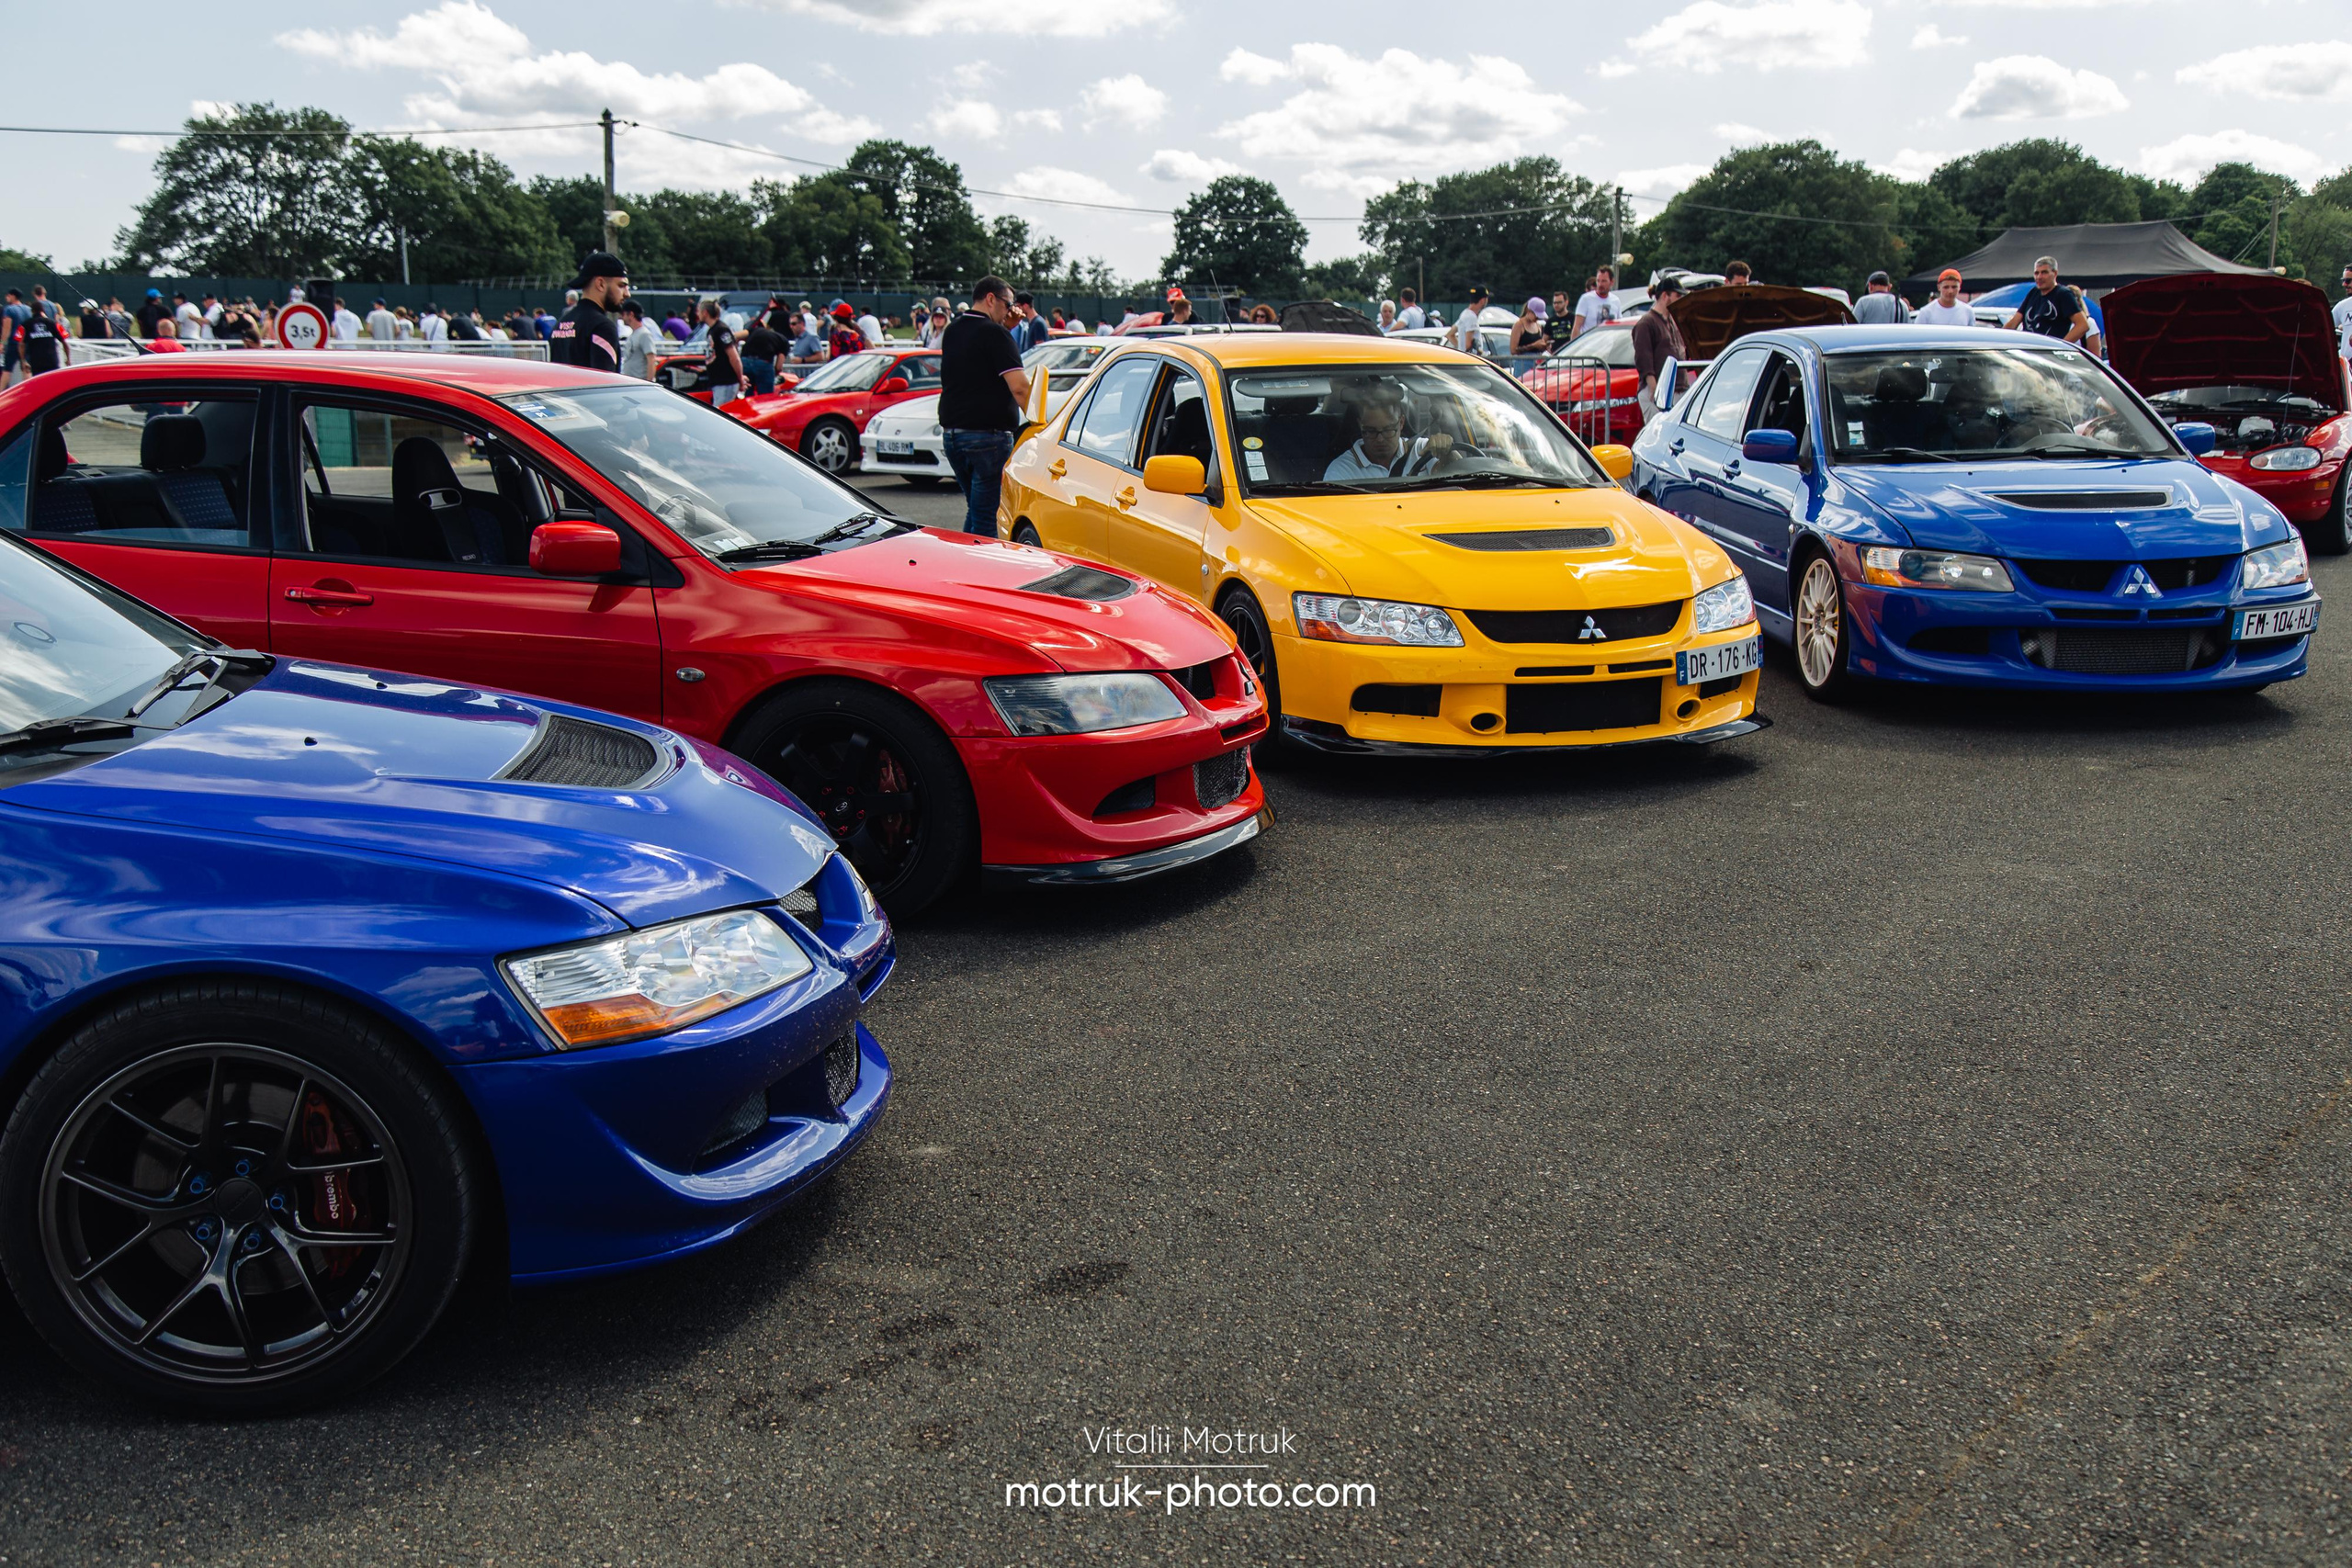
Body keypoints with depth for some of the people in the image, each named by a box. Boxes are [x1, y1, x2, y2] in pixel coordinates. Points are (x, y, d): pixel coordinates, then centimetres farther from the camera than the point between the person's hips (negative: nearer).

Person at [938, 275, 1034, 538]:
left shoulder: (953, 331, 12)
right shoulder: (994, 333, -12)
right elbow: (1019, 386, -18)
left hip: (950, 432, 8)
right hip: (987, 433, -8)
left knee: (976, 509, 19)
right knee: (986, 518, -4)